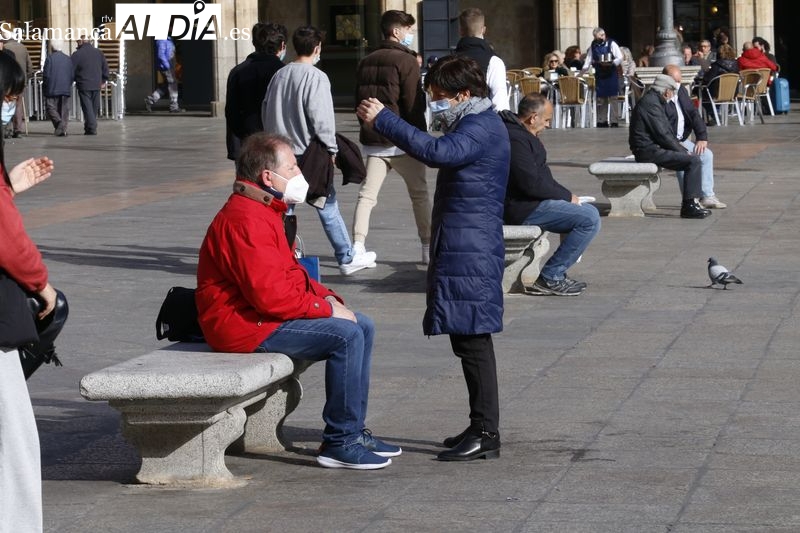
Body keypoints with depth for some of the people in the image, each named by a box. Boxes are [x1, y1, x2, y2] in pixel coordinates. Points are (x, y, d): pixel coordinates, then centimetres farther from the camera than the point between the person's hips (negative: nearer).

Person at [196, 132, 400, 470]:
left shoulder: (265, 211, 16)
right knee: (346, 335, -22)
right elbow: (269, 293, -27)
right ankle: (339, 443, -16)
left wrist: (327, 297, 4)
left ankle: (353, 431, 11)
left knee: (362, 327, 9)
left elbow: (290, 276, 22)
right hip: (245, 325, -11)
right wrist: (326, 309, -18)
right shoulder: (246, 220, -21)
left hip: (264, 313, 12)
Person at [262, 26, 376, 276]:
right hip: (307, 154, -6)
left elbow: (266, 111, 13)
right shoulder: (315, 77, -13)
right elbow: (321, 117, -18)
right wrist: (331, 149, -7)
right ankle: (347, 257, 12)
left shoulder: (279, 76, 8)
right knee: (328, 207, 4)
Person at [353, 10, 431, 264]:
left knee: (367, 194, 4)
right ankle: (428, 248, 9)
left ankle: (357, 247, -6)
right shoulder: (406, 61, -10)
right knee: (419, 194, 7)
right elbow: (413, 105, -13)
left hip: (372, 140, 5)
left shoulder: (366, 62, 11)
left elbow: (359, 100, 16)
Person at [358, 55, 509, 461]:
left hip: (470, 255, -11)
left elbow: (437, 152, -32)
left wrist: (382, 120, -27)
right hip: (458, 249, 11)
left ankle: (486, 434, -9)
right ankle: (480, 427, 20)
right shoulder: (474, 125, 20)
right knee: (468, 341, 14)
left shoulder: (482, 128, -15)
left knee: (473, 340, -10)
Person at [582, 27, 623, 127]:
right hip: (599, 75, 3)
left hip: (611, 74, -3)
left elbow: (620, 58, -8)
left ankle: (613, 121, -2)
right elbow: (588, 61, 12)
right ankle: (603, 121, 9)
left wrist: (611, 63, -21)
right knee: (600, 98, 3)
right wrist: (582, 71, 5)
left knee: (612, 98, -4)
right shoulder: (593, 46, 6)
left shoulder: (611, 44, -5)